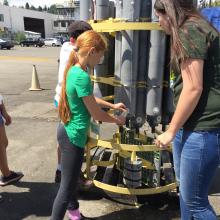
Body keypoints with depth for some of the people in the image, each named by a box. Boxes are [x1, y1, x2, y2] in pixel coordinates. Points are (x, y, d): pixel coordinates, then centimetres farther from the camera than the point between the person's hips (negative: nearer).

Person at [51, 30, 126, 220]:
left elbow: (89, 99, 19)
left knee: (72, 179, 26)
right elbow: (96, 114, -18)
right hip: (73, 136, -10)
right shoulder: (82, 76, -25)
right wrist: (117, 120, 0)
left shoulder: (74, 70, 4)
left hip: (69, 132, 10)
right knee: (67, 187, 5)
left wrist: (112, 105, 22)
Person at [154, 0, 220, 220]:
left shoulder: (189, 31, -13)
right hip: (189, 127, 10)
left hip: (202, 130, -10)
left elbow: (193, 88, -20)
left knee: (195, 201, 2)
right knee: (185, 190, 23)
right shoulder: (196, 29, 17)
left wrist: (171, 130, -10)